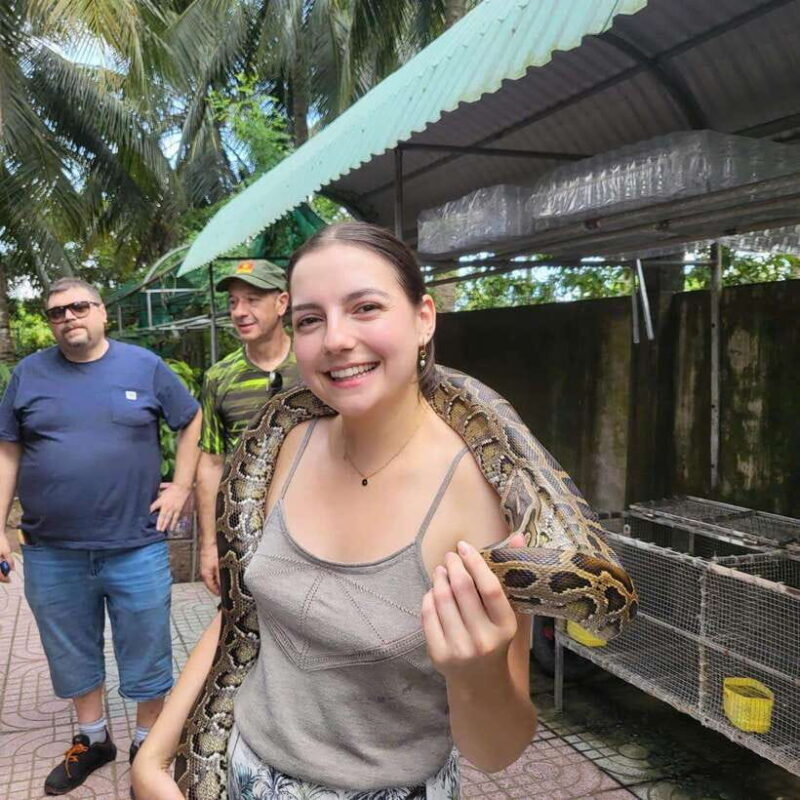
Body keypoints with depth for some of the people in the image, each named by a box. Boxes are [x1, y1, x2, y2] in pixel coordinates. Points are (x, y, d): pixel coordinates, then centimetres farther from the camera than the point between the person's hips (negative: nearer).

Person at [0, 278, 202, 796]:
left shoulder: (144, 366, 0)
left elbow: (192, 421, 9)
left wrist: (182, 486, 0)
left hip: (137, 547, -2)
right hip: (51, 554, 2)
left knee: (147, 655, 10)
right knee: (73, 655, 19)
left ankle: (148, 746, 31)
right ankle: (92, 740, 40)